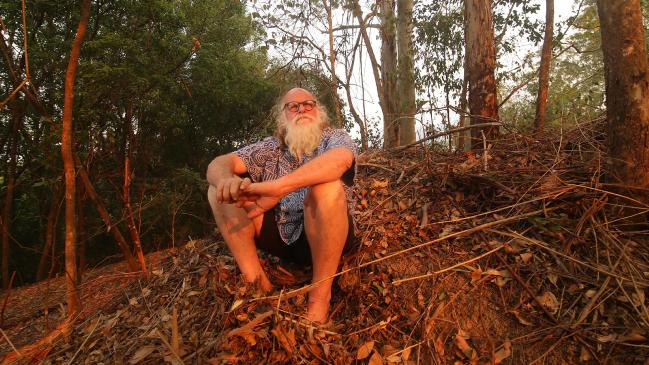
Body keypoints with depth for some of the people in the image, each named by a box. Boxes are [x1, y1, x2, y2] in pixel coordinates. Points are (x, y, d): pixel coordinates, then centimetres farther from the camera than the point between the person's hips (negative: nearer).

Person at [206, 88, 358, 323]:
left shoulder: (336, 138, -4)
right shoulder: (270, 147, 8)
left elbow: (340, 158, -31)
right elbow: (218, 164, -5)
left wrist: (278, 186, -44)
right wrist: (226, 180, -32)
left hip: (327, 239, -4)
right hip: (282, 236, 4)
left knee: (326, 186, -35)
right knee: (218, 191, -8)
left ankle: (320, 295, -24)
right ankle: (257, 283, -16)